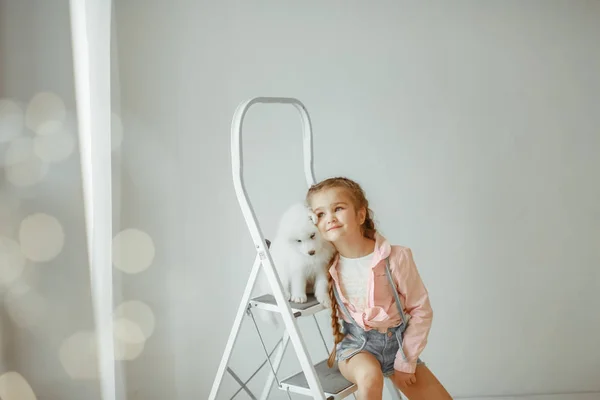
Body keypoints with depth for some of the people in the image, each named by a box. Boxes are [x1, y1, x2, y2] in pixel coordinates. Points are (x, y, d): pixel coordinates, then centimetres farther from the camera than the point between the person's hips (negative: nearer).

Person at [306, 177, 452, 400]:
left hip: (397, 343, 1)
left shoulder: (396, 257, -20)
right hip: (356, 344, 0)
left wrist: (405, 362, -8)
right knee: (369, 375, -34)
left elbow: (421, 311, -10)